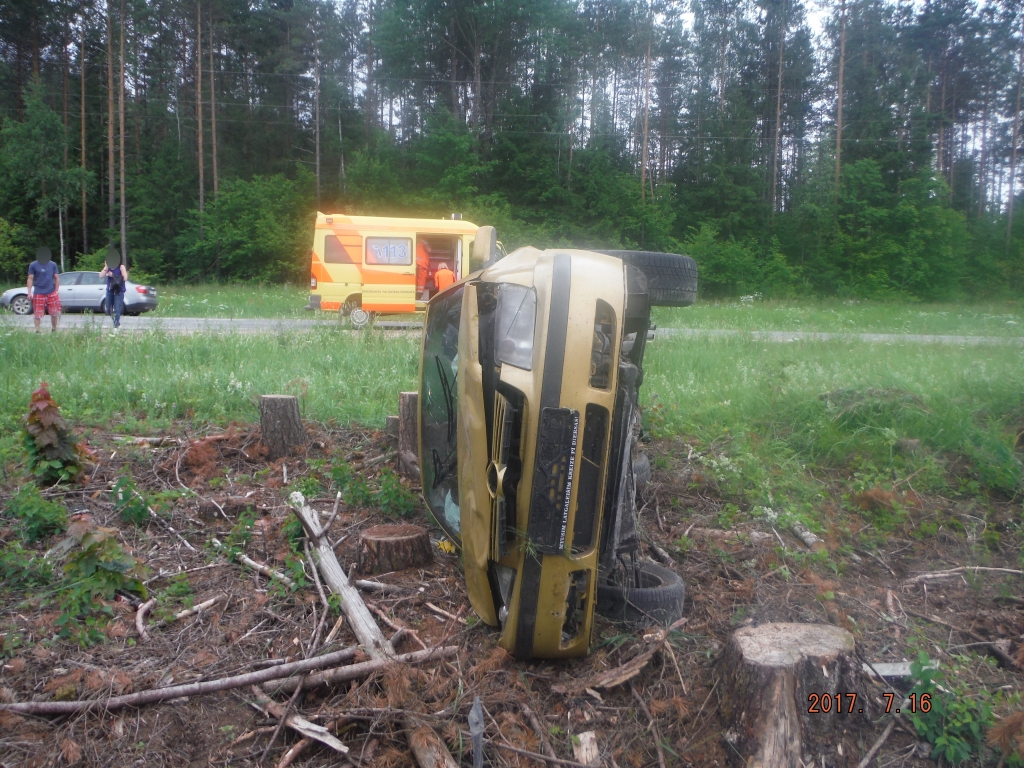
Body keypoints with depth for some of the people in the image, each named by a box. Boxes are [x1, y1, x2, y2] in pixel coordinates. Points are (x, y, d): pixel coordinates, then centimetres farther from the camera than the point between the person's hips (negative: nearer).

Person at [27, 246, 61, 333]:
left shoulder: (53, 265, 6)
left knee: (54, 313, 5)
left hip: (51, 293, 2)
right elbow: (30, 279, 2)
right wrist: (29, 292, -4)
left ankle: (54, 330, 19)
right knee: (37, 314, -1)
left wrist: (56, 291, 3)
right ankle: (37, 330, 6)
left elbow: (57, 278, 10)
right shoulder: (33, 265, 1)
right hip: (38, 293, -2)